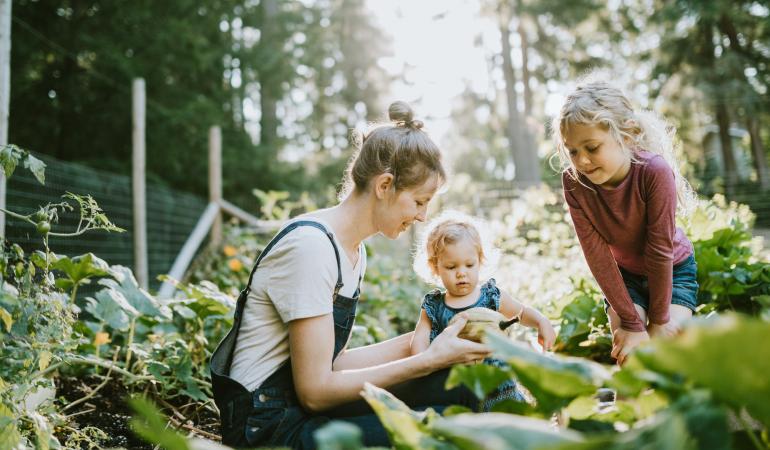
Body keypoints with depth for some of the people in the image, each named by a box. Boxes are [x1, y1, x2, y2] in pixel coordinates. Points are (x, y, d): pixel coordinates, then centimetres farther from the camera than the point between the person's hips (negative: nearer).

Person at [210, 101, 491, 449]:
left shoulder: (355, 251, 8)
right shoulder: (310, 245, -21)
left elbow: (332, 361, 6)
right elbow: (315, 391, -22)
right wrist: (429, 359, -19)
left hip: (304, 405, 9)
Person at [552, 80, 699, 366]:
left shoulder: (654, 171, -36)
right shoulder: (573, 181, -27)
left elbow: (660, 249, -28)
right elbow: (596, 254, -25)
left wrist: (659, 320, -19)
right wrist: (631, 322, -23)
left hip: (673, 271, -1)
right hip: (623, 275, 2)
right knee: (628, 356, -13)